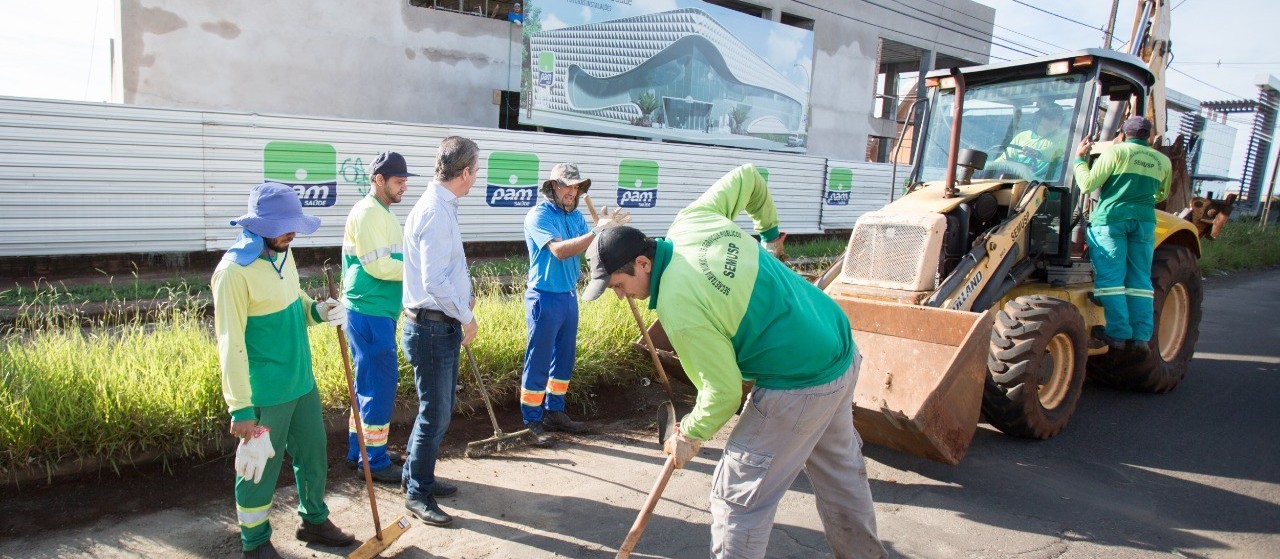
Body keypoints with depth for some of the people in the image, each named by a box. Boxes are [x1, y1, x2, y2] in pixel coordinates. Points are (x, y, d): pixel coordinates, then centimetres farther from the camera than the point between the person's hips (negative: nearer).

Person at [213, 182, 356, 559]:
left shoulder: (282, 254, 3)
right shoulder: (234, 270, -21)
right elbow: (230, 345, -21)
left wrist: (317, 311, -4)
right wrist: (241, 408, -20)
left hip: (301, 382, 8)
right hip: (264, 394, -8)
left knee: (313, 455, 20)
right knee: (259, 467, 10)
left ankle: (314, 520, 40)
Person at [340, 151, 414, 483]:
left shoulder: (382, 213, 16)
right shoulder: (368, 212, -15)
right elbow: (378, 266, -21)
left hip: (377, 312, 10)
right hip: (369, 313, -10)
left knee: (370, 382, 16)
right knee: (380, 383, -4)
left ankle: (359, 451, 28)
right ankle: (374, 461, 6)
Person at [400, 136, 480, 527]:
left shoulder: (440, 206, 10)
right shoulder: (436, 212, -21)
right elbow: (434, 282, -24)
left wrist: (463, 296, 9)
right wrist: (467, 318, -13)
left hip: (442, 325, 10)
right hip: (432, 328, -10)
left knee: (441, 409, 19)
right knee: (435, 414, 1)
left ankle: (420, 477, 34)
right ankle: (417, 494, 16)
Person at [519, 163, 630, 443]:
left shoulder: (576, 216, 8)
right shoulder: (538, 216, -14)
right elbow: (559, 250, -28)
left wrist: (607, 227, -17)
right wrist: (597, 231, -32)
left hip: (570, 296, 8)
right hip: (544, 298, -8)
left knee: (564, 360, 16)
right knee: (538, 362, 0)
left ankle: (554, 412, 30)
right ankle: (532, 421, 10)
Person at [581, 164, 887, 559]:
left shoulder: (678, 308, -25)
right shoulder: (691, 220, -4)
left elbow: (723, 391, -18)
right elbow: (747, 176, 12)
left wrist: (690, 436, 1)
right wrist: (769, 230, 29)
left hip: (800, 387, -9)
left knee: (738, 495, 3)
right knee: (840, 469, 28)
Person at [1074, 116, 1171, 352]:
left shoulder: (1116, 152, 0)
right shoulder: (1163, 161, 15)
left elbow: (1087, 184, -5)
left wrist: (1080, 159, 9)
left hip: (1111, 219, -4)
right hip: (1144, 221, 4)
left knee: (1110, 279, -3)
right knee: (1140, 280, 7)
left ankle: (1119, 334, -6)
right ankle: (1140, 337, 4)